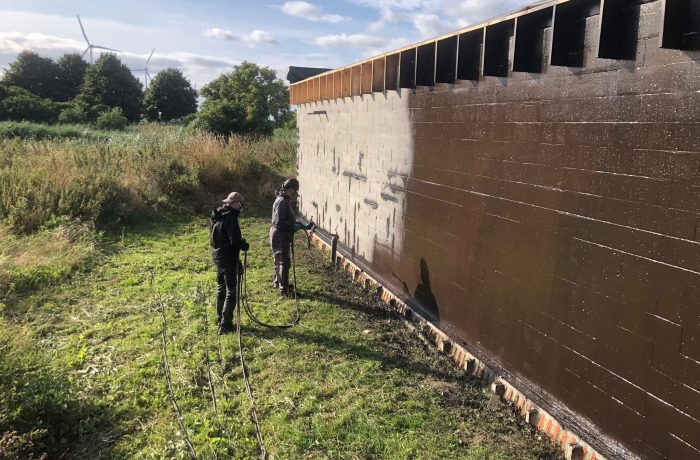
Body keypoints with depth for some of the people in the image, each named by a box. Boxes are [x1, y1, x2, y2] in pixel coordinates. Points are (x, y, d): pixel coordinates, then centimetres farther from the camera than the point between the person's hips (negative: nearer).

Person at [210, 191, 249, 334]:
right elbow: (235, 241, -27)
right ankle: (225, 325, 2)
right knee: (231, 292, 0)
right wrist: (245, 245, -7)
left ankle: (220, 319, 30)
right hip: (229, 259, -9)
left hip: (217, 256, 9)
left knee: (221, 289, 20)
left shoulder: (216, 216, 6)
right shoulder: (230, 218, -22)